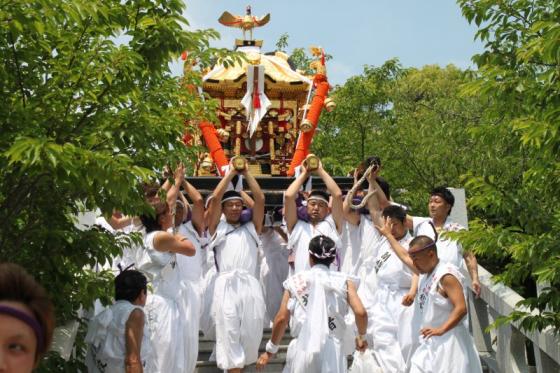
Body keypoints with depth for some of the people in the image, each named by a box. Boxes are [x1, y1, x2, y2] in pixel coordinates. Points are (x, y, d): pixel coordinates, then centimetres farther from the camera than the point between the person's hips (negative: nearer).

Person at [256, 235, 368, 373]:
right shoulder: (344, 281, 6)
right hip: (332, 349, 0)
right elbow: (361, 313, -6)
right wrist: (362, 337, 14)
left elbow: (281, 318, 2)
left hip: (303, 348, 0)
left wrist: (271, 350, 13)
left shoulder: (296, 281, 7)